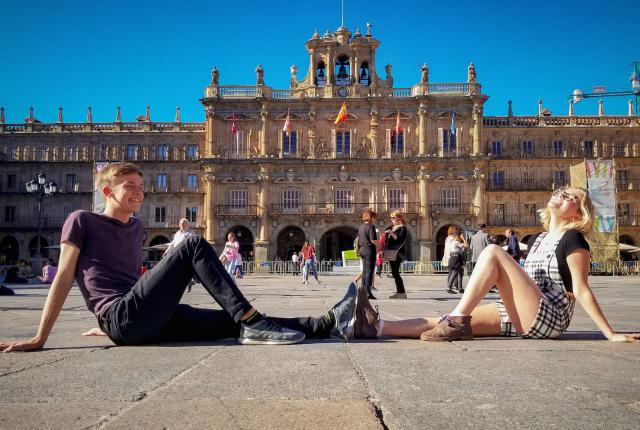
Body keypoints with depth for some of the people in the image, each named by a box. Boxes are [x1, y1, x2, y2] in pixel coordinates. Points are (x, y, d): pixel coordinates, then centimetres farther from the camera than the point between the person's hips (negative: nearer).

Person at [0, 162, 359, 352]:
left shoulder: (136, 228, 23)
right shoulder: (82, 221, 4)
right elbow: (64, 279, 0)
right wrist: (40, 338, -1)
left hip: (151, 319, 6)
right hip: (122, 319, -6)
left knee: (235, 323, -9)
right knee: (194, 245, -20)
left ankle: (330, 321, -17)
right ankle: (253, 323, -28)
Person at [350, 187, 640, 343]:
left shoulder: (572, 239, -3)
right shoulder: (536, 239, 21)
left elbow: (581, 291, -7)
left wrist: (611, 334, -13)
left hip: (548, 318, -7)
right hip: (525, 318, 7)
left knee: (493, 252, -20)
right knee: (449, 323, -11)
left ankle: (457, 321, -25)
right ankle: (379, 327, -23)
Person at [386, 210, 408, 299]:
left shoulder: (403, 228, -5)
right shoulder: (392, 228, 19)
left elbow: (400, 239, -18)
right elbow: (388, 240, 28)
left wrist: (391, 233, -21)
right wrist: (385, 236, 10)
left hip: (397, 254, -8)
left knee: (395, 272, -12)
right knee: (394, 273, 7)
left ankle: (402, 293, -10)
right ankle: (399, 292, 10)